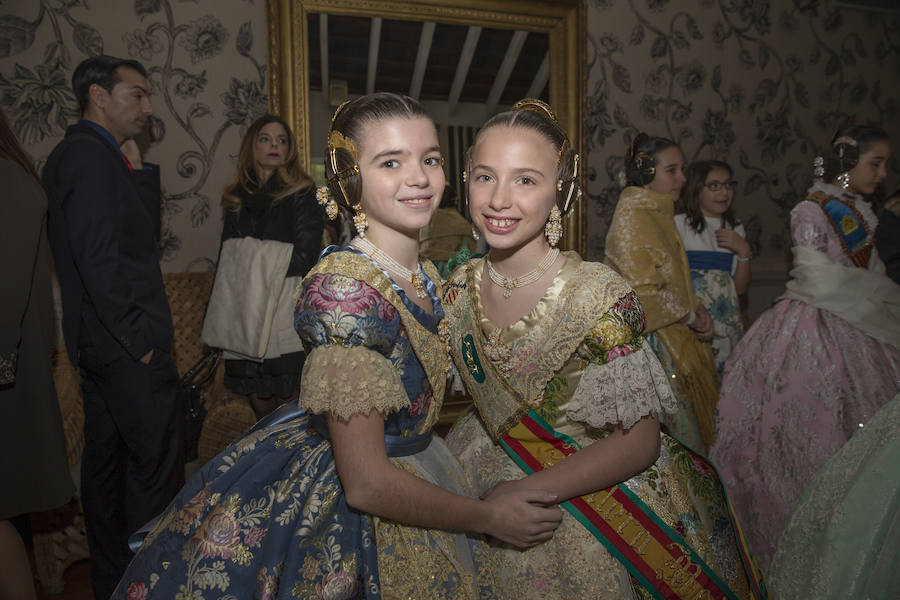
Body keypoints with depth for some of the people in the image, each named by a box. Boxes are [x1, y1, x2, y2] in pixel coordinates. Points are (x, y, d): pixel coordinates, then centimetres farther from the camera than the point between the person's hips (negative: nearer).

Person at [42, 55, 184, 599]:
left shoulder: (78, 152, 18)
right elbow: (99, 257, -21)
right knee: (157, 457, -3)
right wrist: (140, 338, -18)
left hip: (101, 341, 11)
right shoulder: (91, 153, -13)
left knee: (107, 455, 16)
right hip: (127, 346, -11)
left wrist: (136, 166, 7)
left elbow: (144, 234, 15)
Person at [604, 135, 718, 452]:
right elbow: (643, 293, -21)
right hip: (651, 342, -9)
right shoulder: (632, 217, -14)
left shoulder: (660, 215, 15)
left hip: (677, 340, 9)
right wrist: (690, 316, -9)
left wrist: (697, 310, 5)